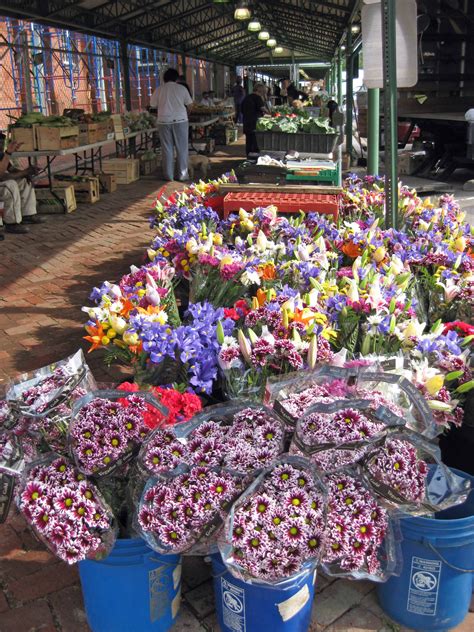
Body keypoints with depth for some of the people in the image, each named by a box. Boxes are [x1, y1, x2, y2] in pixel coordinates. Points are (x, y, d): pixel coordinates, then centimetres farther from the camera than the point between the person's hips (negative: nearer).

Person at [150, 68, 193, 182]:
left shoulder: (159, 90, 4)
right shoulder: (182, 88, 2)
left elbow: (153, 105, 6)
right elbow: (188, 105, 5)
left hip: (164, 121, 1)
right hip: (180, 121, -1)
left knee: (167, 149, 6)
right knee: (182, 149, 6)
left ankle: (168, 175, 9)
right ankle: (182, 175, 7)